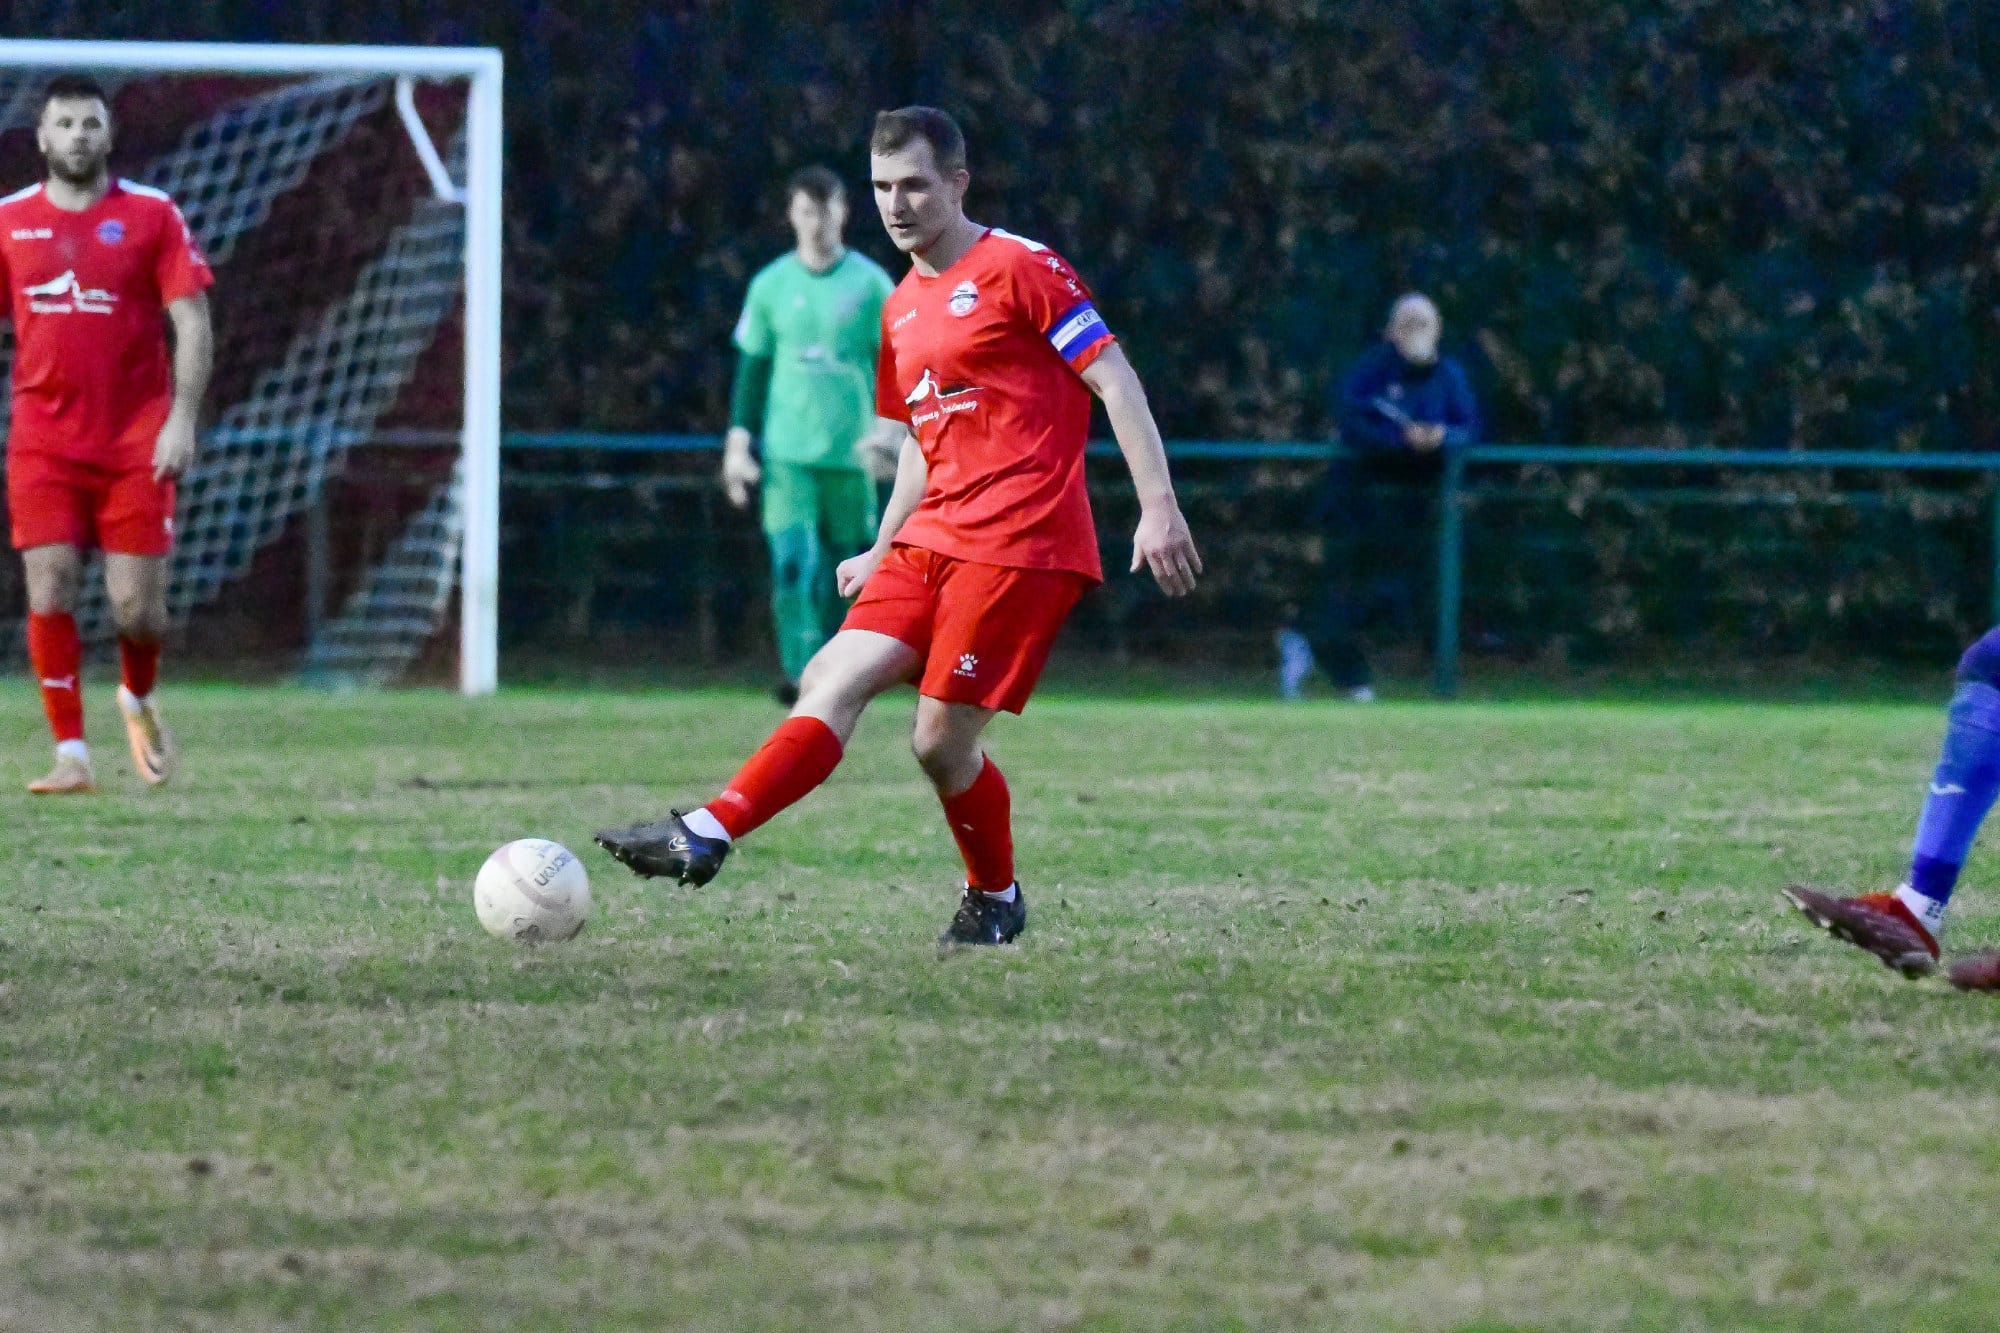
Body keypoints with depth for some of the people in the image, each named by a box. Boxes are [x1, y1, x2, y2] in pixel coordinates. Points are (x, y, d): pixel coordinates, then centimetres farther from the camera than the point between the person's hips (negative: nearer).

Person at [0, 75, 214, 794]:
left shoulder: (152, 215, -1)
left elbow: (192, 323, -2)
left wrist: (181, 420, -12)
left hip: (136, 444, -1)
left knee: (137, 608, -1)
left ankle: (139, 700, 32)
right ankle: (70, 755, -4)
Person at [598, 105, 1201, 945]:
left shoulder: (1018, 268, -5)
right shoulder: (902, 308, 19)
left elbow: (1114, 380, -8)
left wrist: (1158, 507, -14)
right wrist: (883, 552, 23)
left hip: (1017, 544, -7)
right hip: (933, 539, 7)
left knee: (941, 740, -9)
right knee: (832, 681, -7)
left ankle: (996, 901, 5)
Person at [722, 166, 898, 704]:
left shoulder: (871, 284, 3)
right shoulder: (771, 285, 8)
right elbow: (752, 366, 12)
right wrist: (739, 443, 6)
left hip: (852, 453, 0)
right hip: (787, 452, 0)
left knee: (842, 570, 3)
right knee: (792, 563, -16)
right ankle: (802, 675, -20)